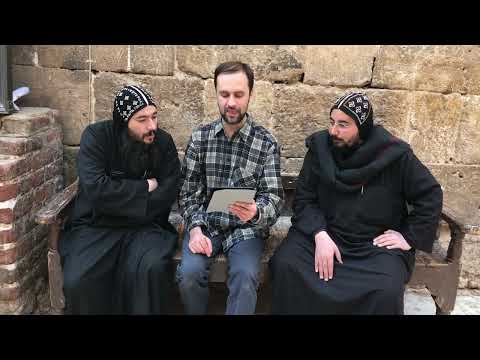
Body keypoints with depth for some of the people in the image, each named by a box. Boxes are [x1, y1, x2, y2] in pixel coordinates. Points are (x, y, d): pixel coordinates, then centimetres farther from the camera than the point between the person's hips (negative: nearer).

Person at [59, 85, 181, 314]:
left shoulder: (163, 142, 1)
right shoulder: (96, 136, -5)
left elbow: (168, 193, -5)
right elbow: (96, 189, -17)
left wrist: (119, 201, -10)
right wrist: (144, 188, -10)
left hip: (145, 226, 1)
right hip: (96, 226, 0)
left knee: (153, 269, -30)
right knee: (79, 281, -25)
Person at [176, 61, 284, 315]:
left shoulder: (267, 143, -6)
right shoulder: (200, 137, 1)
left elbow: (274, 198, -11)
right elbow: (188, 192, 2)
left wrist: (255, 212, -34)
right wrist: (195, 228, -15)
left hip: (246, 227, -1)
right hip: (205, 223, 2)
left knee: (245, 276, -27)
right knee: (189, 273, -23)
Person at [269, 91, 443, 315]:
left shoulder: (395, 154, -8)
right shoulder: (320, 147, -2)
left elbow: (431, 196, 1)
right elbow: (304, 198, -2)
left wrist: (410, 237, -3)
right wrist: (320, 235, -17)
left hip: (377, 242, -1)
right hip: (324, 234, 2)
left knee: (387, 290, -29)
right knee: (285, 265, -23)